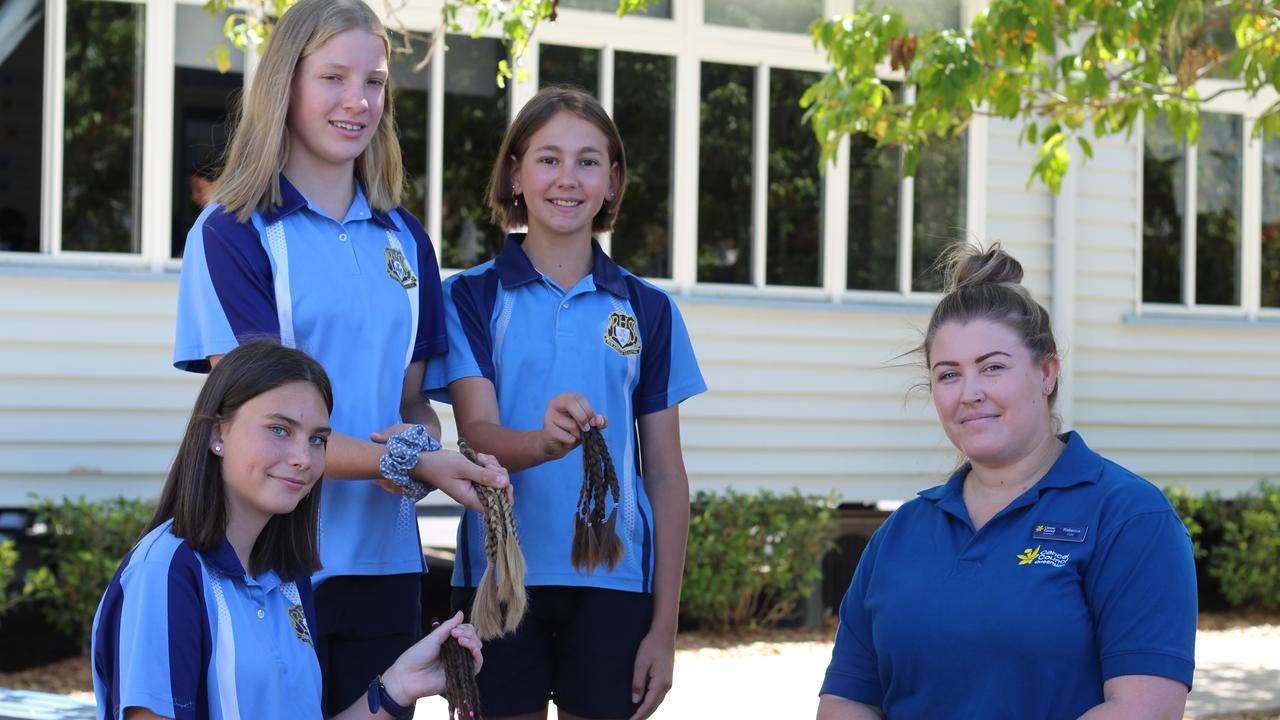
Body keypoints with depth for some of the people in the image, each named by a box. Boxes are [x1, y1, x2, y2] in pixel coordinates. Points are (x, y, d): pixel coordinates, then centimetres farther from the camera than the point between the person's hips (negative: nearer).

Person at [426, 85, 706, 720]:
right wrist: (546, 441, -33)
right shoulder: (473, 297, 3)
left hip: (613, 581, 1)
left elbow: (666, 474, 8)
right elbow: (476, 434, -10)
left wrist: (664, 625, 2)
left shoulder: (647, 310, 8)